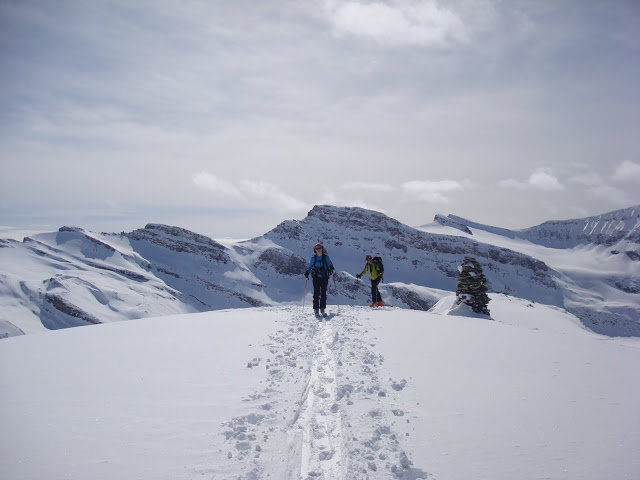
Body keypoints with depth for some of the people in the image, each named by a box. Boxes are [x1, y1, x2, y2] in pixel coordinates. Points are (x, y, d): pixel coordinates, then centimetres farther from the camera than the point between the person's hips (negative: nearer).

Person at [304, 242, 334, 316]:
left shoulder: (326, 257, 4)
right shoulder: (313, 258, 5)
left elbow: (329, 266, 11)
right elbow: (310, 267, 10)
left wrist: (331, 269, -7)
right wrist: (307, 272, -5)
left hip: (324, 277, 0)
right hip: (316, 277, 0)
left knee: (323, 293, 1)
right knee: (316, 293, -7)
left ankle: (322, 309, 8)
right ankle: (316, 309, -3)